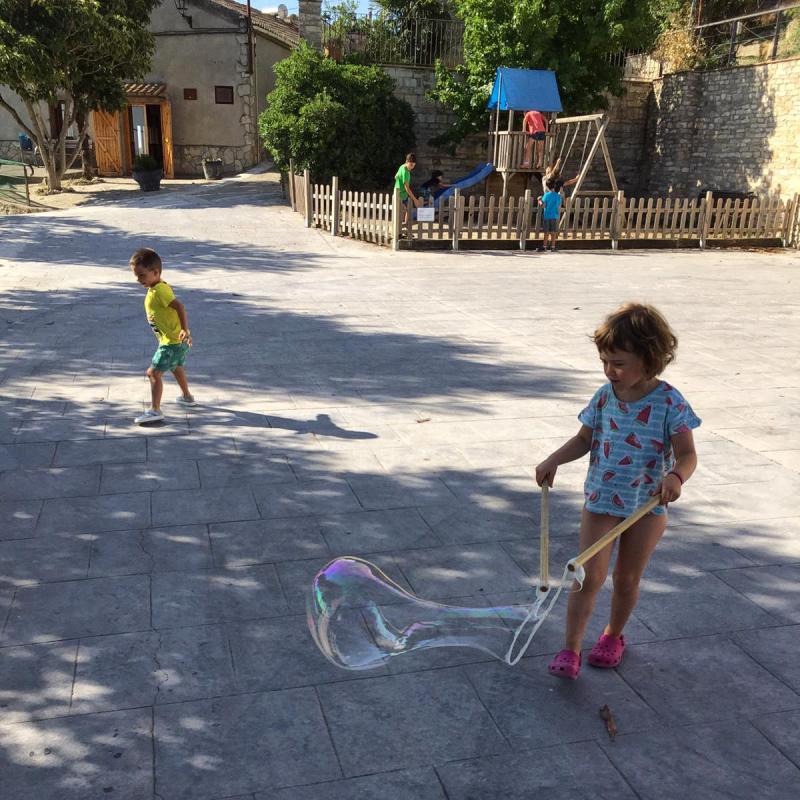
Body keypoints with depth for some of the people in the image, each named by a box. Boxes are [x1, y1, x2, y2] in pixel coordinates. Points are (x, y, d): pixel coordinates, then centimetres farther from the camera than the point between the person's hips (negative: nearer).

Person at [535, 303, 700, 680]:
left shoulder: (669, 403, -14)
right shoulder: (605, 397, -4)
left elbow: (687, 454, -17)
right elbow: (584, 439, 7)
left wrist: (675, 476, -39)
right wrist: (555, 459, -10)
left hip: (648, 507, -1)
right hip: (600, 500, 1)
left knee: (627, 578, 15)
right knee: (590, 575, -4)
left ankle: (613, 635, 39)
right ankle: (570, 650, 3)